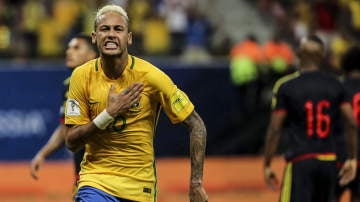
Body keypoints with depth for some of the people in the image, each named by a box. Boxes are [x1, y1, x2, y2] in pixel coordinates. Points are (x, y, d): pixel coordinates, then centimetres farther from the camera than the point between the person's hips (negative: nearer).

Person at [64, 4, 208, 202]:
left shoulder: (150, 76, -10)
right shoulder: (82, 76, -5)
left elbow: (196, 125, -5)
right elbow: (71, 142, -6)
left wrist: (196, 184, -10)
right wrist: (109, 114, -20)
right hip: (95, 181, 0)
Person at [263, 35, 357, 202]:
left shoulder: (285, 86, -5)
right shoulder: (335, 85, 6)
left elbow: (274, 129, -6)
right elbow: (351, 124, 4)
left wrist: (267, 165, 1)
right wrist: (352, 159, 13)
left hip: (300, 163, -5)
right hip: (329, 162, 5)